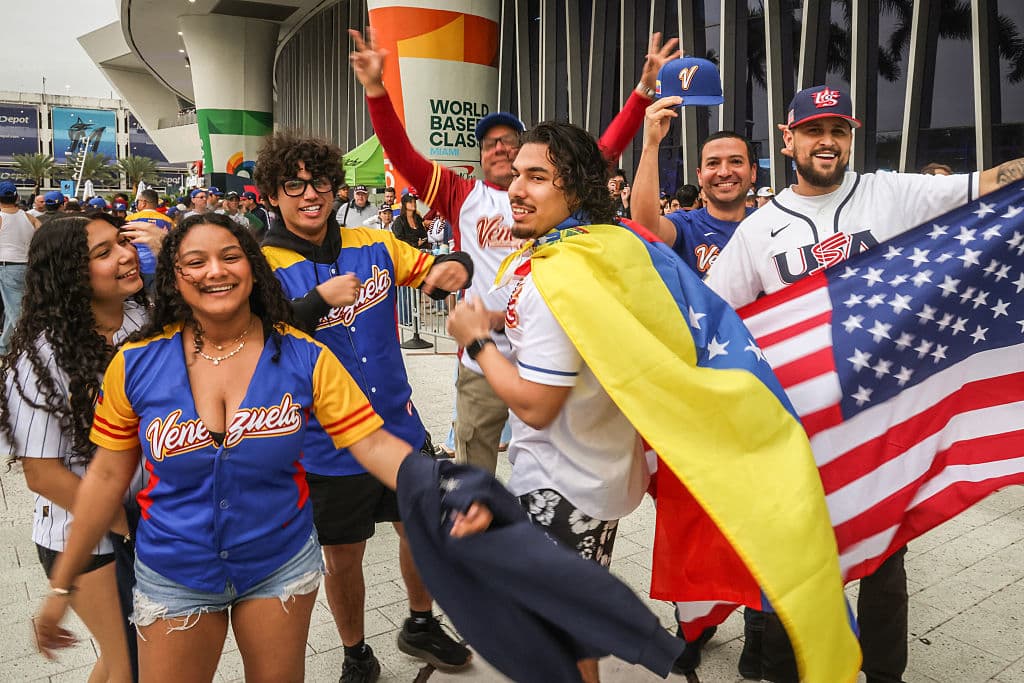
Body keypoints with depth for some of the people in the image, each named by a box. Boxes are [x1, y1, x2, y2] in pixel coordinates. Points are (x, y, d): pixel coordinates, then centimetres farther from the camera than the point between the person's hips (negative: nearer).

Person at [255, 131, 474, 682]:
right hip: (330, 446, -3)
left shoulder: (373, 245, 1)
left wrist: (455, 267, -16)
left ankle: (420, 625, 47)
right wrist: (321, 299, -32)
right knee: (343, 558, 13)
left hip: (400, 427, 4)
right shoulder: (265, 265, -9)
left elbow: (434, 268, 7)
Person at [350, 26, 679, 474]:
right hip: (480, 360, 0)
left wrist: (644, 88, -5)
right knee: (472, 474, 14)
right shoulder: (463, 195, 4)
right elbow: (402, 155, -1)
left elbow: (605, 150, 1)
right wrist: (376, 88, -11)